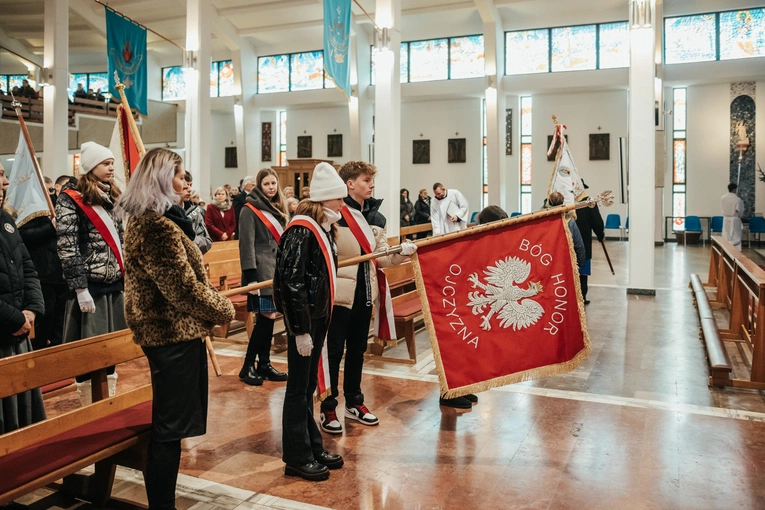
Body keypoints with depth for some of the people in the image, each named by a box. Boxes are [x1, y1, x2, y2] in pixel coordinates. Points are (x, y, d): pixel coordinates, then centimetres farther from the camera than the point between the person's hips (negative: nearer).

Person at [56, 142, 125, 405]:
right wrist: (81, 289, -18)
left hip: (114, 284, 7)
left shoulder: (112, 198, 14)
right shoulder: (71, 199, -7)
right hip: (89, 285, -6)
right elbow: (66, 248, -14)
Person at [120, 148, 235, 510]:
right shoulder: (159, 228, -20)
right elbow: (184, 287, -21)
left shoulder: (142, 221, 12)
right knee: (170, 426, 1)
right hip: (175, 334, -11)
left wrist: (213, 304, 9)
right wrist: (223, 309, -7)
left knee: (169, 425, 19)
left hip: (162, 330, 11)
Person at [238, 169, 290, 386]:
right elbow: (247, 245, -14)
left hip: (277, 270, 7)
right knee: (266, 317, -9)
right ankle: (248, 366, 3)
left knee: (269, 319, 9)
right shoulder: (249, 210, -7)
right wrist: (251, 277, -20)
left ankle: (264, 364, 18)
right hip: (261, 271, -7)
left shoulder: (277, 209, 17)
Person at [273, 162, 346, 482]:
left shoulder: (323, 228, 10)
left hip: (319, 316, 9)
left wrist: (321, 320, 13)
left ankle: (313, 448, 29)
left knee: (309, 386, 17)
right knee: (298, 389, 3)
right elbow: (292, 284, -22)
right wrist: (301, 330, -21)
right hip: (303, 320, -9)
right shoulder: (301, 232, -18)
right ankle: (297, 458, 16)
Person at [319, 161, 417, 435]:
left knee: (358, 349, 17)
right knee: (333, 351, 2)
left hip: (364, 292, 7)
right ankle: (327, 408, 16)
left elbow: (382, 257, 7)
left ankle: (354, 402, 32)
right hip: (338, 292, -7)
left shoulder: (375, 217, 8)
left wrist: (402, 251, -12)